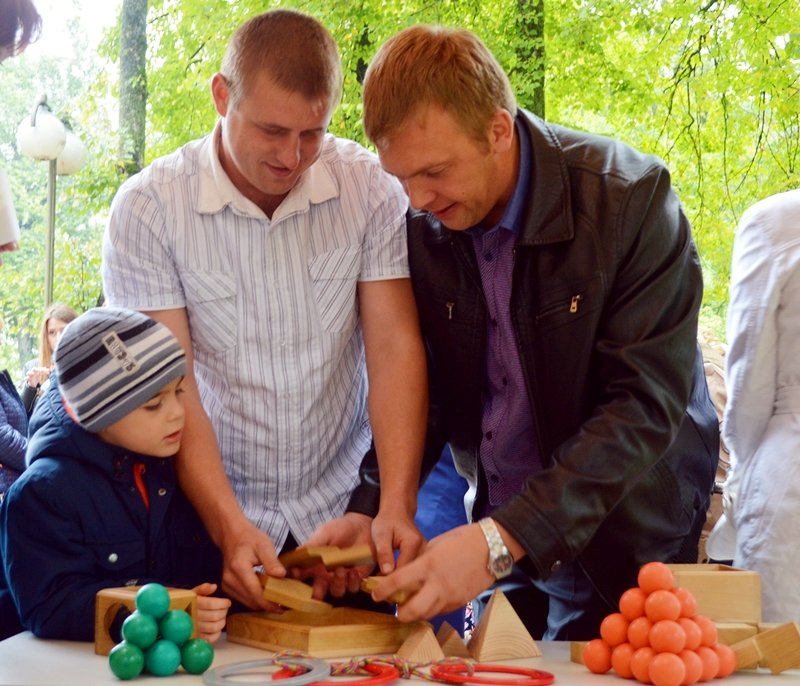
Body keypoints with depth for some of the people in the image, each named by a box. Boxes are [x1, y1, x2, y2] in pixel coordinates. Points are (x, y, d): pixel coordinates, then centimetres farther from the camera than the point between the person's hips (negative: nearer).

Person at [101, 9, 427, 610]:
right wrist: (231, 528, -22)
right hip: (205, 515, -1)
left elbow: (395, 349, -8)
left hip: (343, 507, 1)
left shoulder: (371, 188, -4)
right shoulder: (148, 207, -8)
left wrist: (398, 507, -19)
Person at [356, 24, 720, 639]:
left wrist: (503, 540, -35)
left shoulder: (630, 199, -22)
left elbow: (647, 408, -27)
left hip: (622, 539, -3)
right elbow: (422, 393, 1)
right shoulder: (418, 223, -8)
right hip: (497, 523, 4)